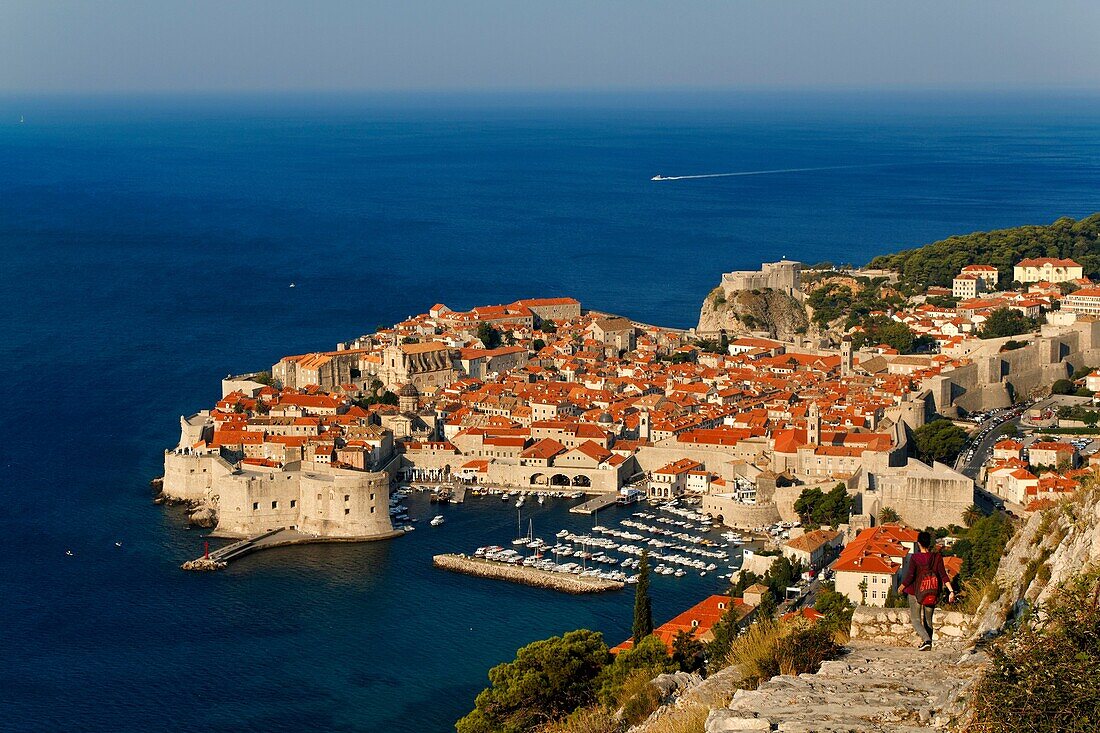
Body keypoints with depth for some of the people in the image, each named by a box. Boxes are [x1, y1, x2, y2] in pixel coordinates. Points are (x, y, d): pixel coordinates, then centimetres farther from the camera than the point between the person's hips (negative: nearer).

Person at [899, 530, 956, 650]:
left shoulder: (914, 558, -12)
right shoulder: (937, 557, -4)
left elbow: (910, 576, -15)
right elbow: (943, 575, -10)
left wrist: (901, 587, 0)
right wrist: (951, 591, -11)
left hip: (916, 592, -4)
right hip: (932, 594, 4)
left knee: (915, 619, 4)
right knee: (928, 619, 18)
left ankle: (926, 640, -19)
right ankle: (928, 644, 21)